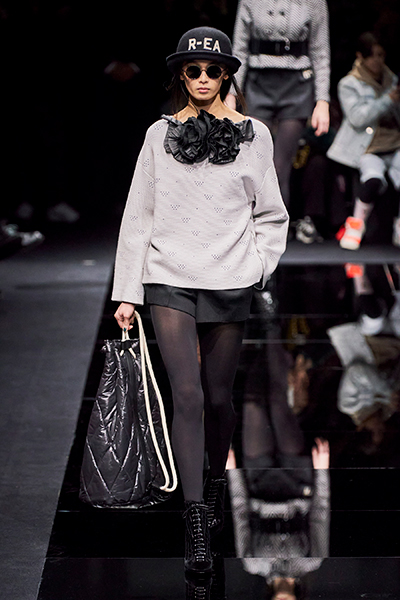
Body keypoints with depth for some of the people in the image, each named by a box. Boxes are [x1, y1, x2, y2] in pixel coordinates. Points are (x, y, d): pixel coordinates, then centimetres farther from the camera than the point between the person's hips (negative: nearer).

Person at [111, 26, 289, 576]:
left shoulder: (253, 134, 6)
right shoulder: (160, 135, 6)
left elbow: (271, 215, 11)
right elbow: (139, 216, 6)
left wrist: (256, 267, -2)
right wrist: (127, 292, 3)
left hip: (229, 283, 1)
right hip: (170, 280, -1)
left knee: (218, 396, 8)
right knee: (187, 395, -10)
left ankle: (216, 480, 36)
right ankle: (197, 525, -12)